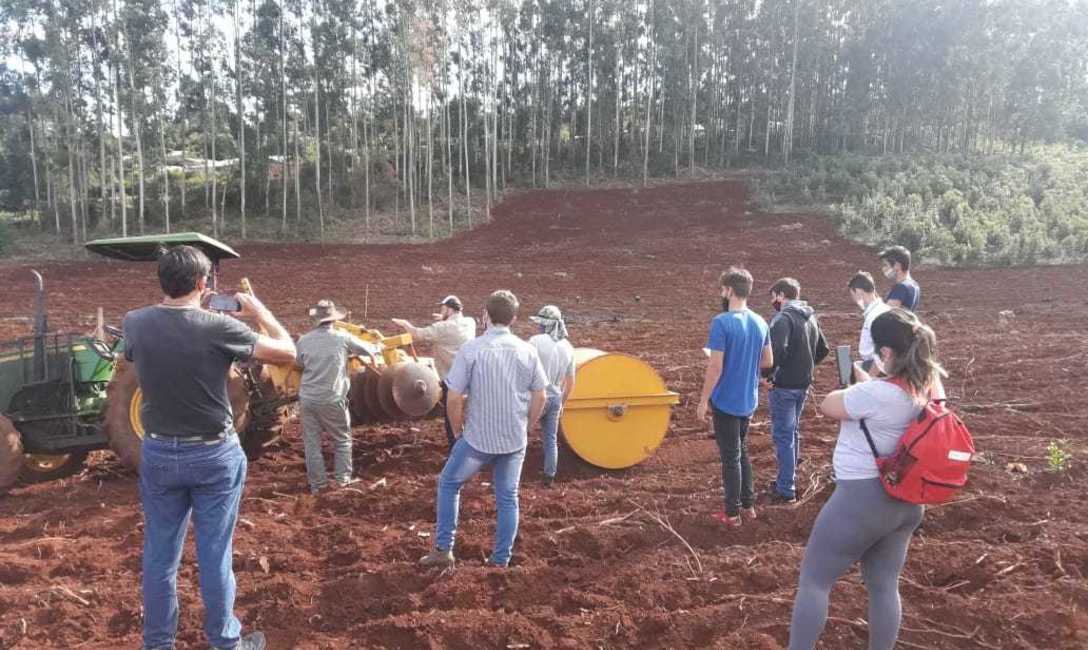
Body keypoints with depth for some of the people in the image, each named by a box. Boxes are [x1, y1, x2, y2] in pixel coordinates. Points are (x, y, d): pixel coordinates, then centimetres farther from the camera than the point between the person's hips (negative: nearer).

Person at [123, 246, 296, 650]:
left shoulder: (134, 324, -6)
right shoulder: (219, 328, -18)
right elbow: (287, 353, -10)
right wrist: (259, 312, 3)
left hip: (158, 453, 4)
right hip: (215, 455, -3)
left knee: (160, 552, 15)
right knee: (214, 552, 8)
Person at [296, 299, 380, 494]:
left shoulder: (304, 340, -1)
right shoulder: (343, 338, -7)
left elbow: (299, 364, 14)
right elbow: (369, 349, 5)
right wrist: (378, 349, 28)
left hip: (307, 398, 2)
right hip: (332, 399, -2)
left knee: (312, 442, 12)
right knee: (343, 439, 16)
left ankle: (317, 483, 16)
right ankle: (343, 477, 18)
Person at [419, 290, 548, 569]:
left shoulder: (470, 349, -14)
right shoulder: (527, 351, -4)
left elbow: (454, 399, -13)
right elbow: (539, 398, 1)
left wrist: (458, 430, 4)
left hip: (478, 438, -2)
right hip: (515, 441, 3)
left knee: (448, 484, 18)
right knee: (507, 498, 15)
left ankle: (443, 549, 19)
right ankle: (501, 561, 22)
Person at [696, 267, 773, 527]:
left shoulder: (721, 322, -20)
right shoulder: (760, 322, 2)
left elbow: (715, 367, -21)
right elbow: (768, 361, 10)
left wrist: (703, 400, -12)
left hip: (726, 401, -7)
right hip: (748, 400, 7)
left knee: (731, 456, 4)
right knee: (742, 451, 22)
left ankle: (732, 513, 15)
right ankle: (749, 503, 30)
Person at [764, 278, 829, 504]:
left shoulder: (783, 318, -17)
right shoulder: (811, 317, 11)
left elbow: (777, 350, -31)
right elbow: (823, 350, 17)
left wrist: (767, 375, -19)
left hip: (783, 386, -9)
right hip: (803, 384, 9)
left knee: (783, 436, -1)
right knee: (792, 432, 20)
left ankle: (786, 490, 4)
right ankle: (788, 480, 32)